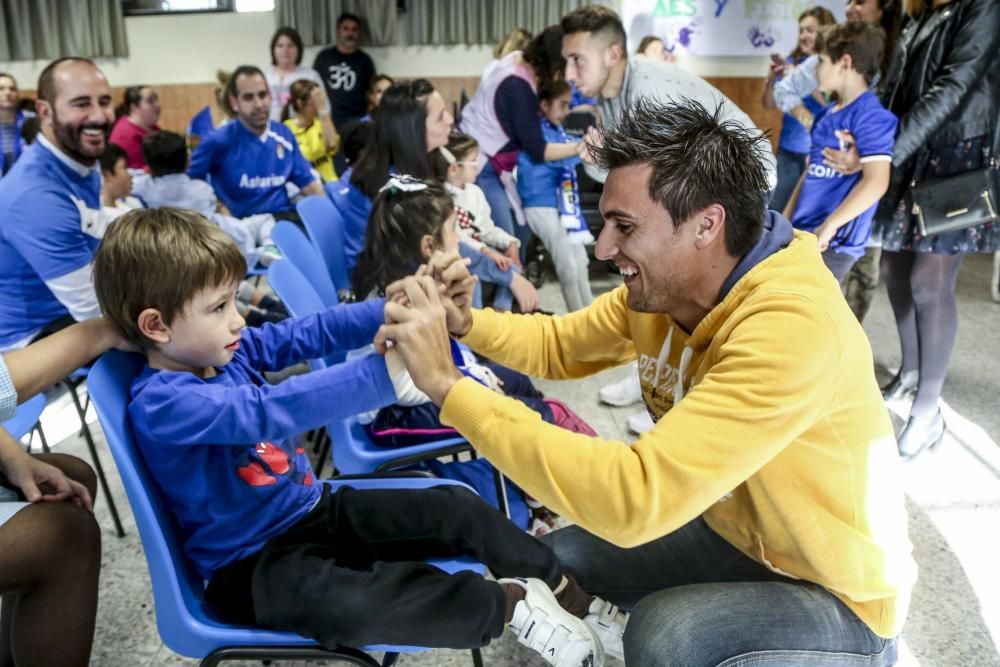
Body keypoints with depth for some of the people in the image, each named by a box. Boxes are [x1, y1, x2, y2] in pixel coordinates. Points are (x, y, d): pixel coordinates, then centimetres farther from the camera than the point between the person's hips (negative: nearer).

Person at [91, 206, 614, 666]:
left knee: (455, 507, 0)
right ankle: (508, 603, -22)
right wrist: (386, 372, -48)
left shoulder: (224, 351, -2)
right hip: (251, 562, -8)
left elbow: (314, 332, -7)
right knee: (343, 604, -38)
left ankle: (559, 586, 17)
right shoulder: (161, 404, -25)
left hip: (315, 509, 8)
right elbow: (268, 412, -40)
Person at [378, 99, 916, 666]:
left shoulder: (792, 326, -35)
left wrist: (447, 384, -36)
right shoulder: (661, 287, -9)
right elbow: (560, 344, 7)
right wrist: (464, 321, -14)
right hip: (733, 535, 7)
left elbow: (635, 498, -41)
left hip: (835, 597, -7)